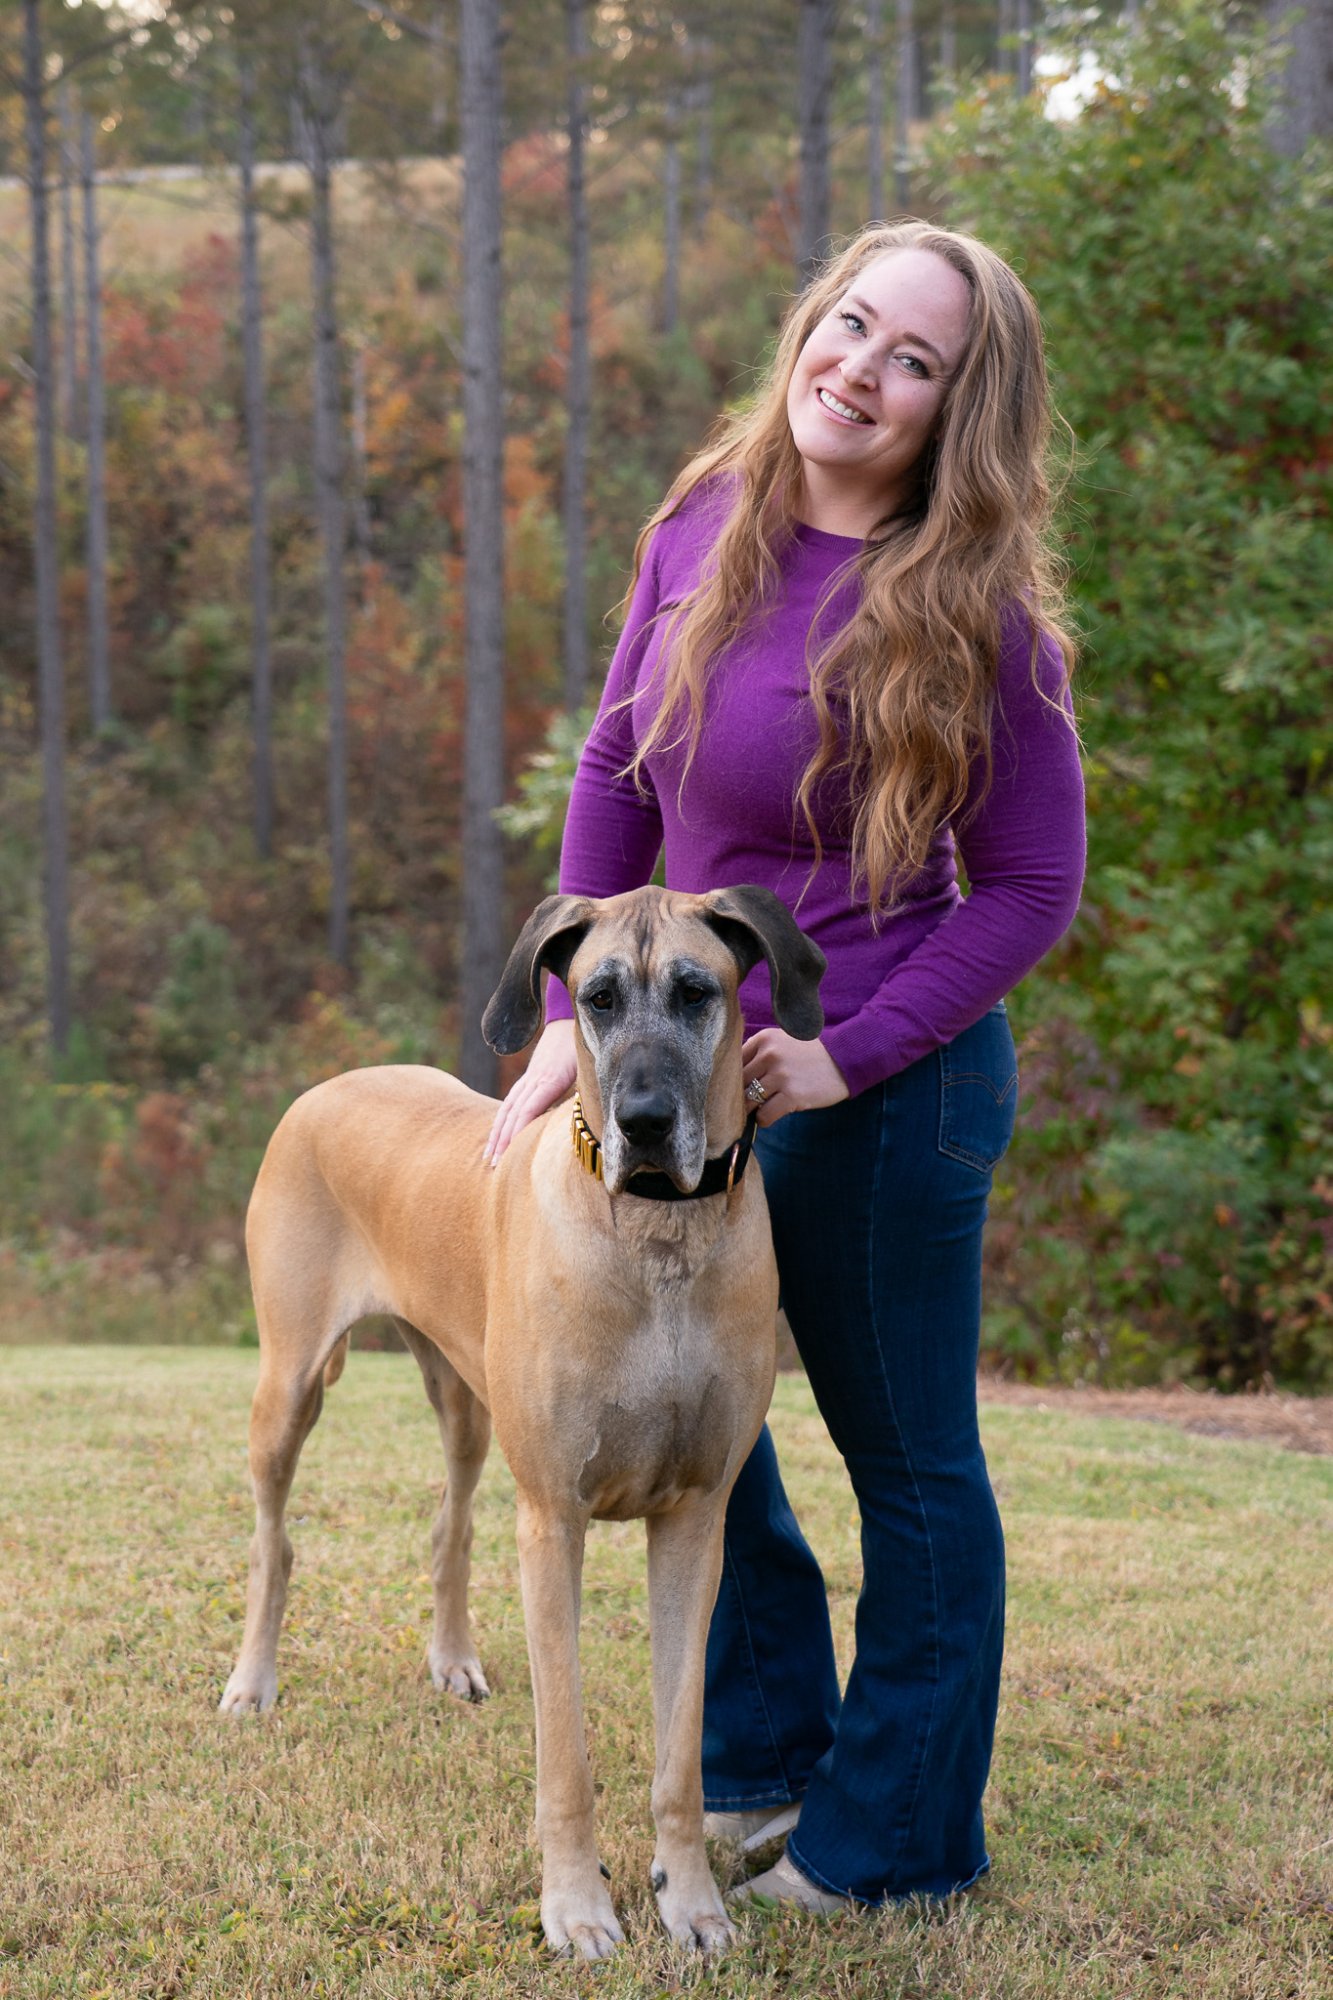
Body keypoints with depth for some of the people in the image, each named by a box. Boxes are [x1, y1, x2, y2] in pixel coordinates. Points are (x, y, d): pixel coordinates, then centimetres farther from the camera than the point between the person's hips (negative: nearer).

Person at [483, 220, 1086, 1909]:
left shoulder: (975, 620, -18)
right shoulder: (704, 525, -2)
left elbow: (1030, 888, -13)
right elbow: (617, 770, 7)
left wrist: (849, 1056, -19)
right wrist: (574, 1012, 2)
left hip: (884, 1089, -7)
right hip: (694, 1066, 7)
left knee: (908, 1467, 9)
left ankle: (895, 1839, 25)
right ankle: (764, 1763, 39)